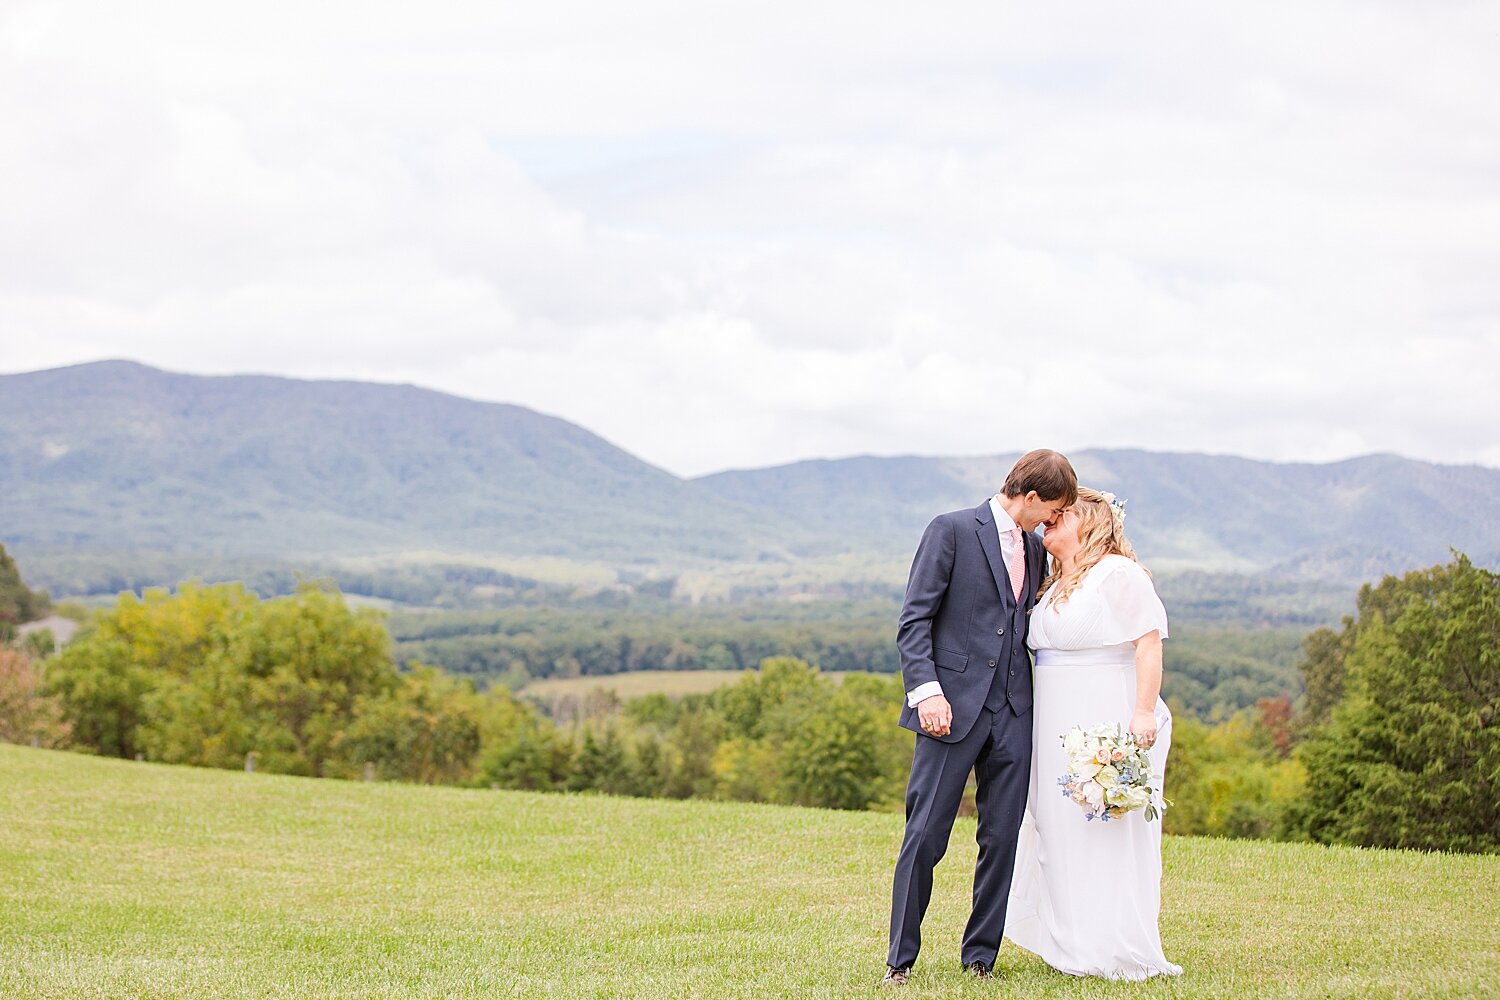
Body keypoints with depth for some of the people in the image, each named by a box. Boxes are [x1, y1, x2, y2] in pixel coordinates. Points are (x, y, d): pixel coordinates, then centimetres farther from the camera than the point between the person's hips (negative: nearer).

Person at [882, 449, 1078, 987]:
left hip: (1012, 712, 6)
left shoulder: (1034, 548, 17)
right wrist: (927, 690, -17)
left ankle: (980, 956, 16)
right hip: (954, 706, -6)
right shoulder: (951, 531, -3)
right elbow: (914, 619, -7)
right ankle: (901, 959, 5)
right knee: (925, 836, -4)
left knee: (1002, 838, 5)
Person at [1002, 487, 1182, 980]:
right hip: (1059, 730, 9)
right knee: (1062, 834, 9)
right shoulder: (1058, 585, 18)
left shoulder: (1119, 574, -9)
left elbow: (1149, 644, -16)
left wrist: (1144, 712, -22)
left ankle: (1121, 955, 0)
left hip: (1108, 725, -9)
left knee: (1111, 833, -6)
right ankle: (1075, 947, 17)